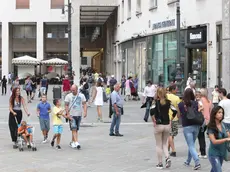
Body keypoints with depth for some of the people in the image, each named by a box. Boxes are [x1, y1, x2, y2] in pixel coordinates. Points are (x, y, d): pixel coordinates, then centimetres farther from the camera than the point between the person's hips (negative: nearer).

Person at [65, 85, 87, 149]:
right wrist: (67, 114, -11)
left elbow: (84, 104, 5)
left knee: (76, 129, 9)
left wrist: (85, 112, -9)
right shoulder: (68, 96, -1)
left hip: (79, 115, 3)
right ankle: (76, 142, -19)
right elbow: (66, 105, -2)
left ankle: (72, 142, 20)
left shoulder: (81, 95, 6)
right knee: (74, 129, -13)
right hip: (72, 115, -3)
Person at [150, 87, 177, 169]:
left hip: (158, 125, -3)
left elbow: (152, 111, -23)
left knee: (159, 145, 9)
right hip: (167, 125, 3)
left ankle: (160, 163, 11)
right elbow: (175, 111, -4)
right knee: (165, 144, 17)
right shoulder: (168, 102, 2)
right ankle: (167, 158, -6)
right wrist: (170, 119, 7)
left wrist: (154, 121, -12)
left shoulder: (155, 102, -8)